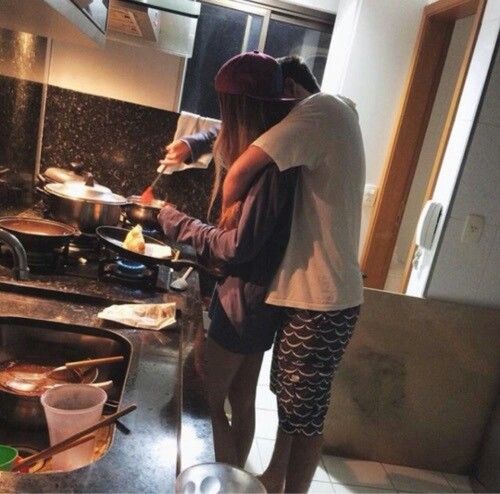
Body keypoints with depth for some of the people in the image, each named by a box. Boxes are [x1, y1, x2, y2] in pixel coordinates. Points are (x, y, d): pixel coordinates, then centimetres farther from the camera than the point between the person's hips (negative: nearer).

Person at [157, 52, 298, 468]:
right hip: (260, 297, 9)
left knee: (209, 399, 6)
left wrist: (180, 223, -11)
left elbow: (240, 245, -23)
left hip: (245, 298, -9)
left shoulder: (274, 164, -23)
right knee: (241, 399, 20)